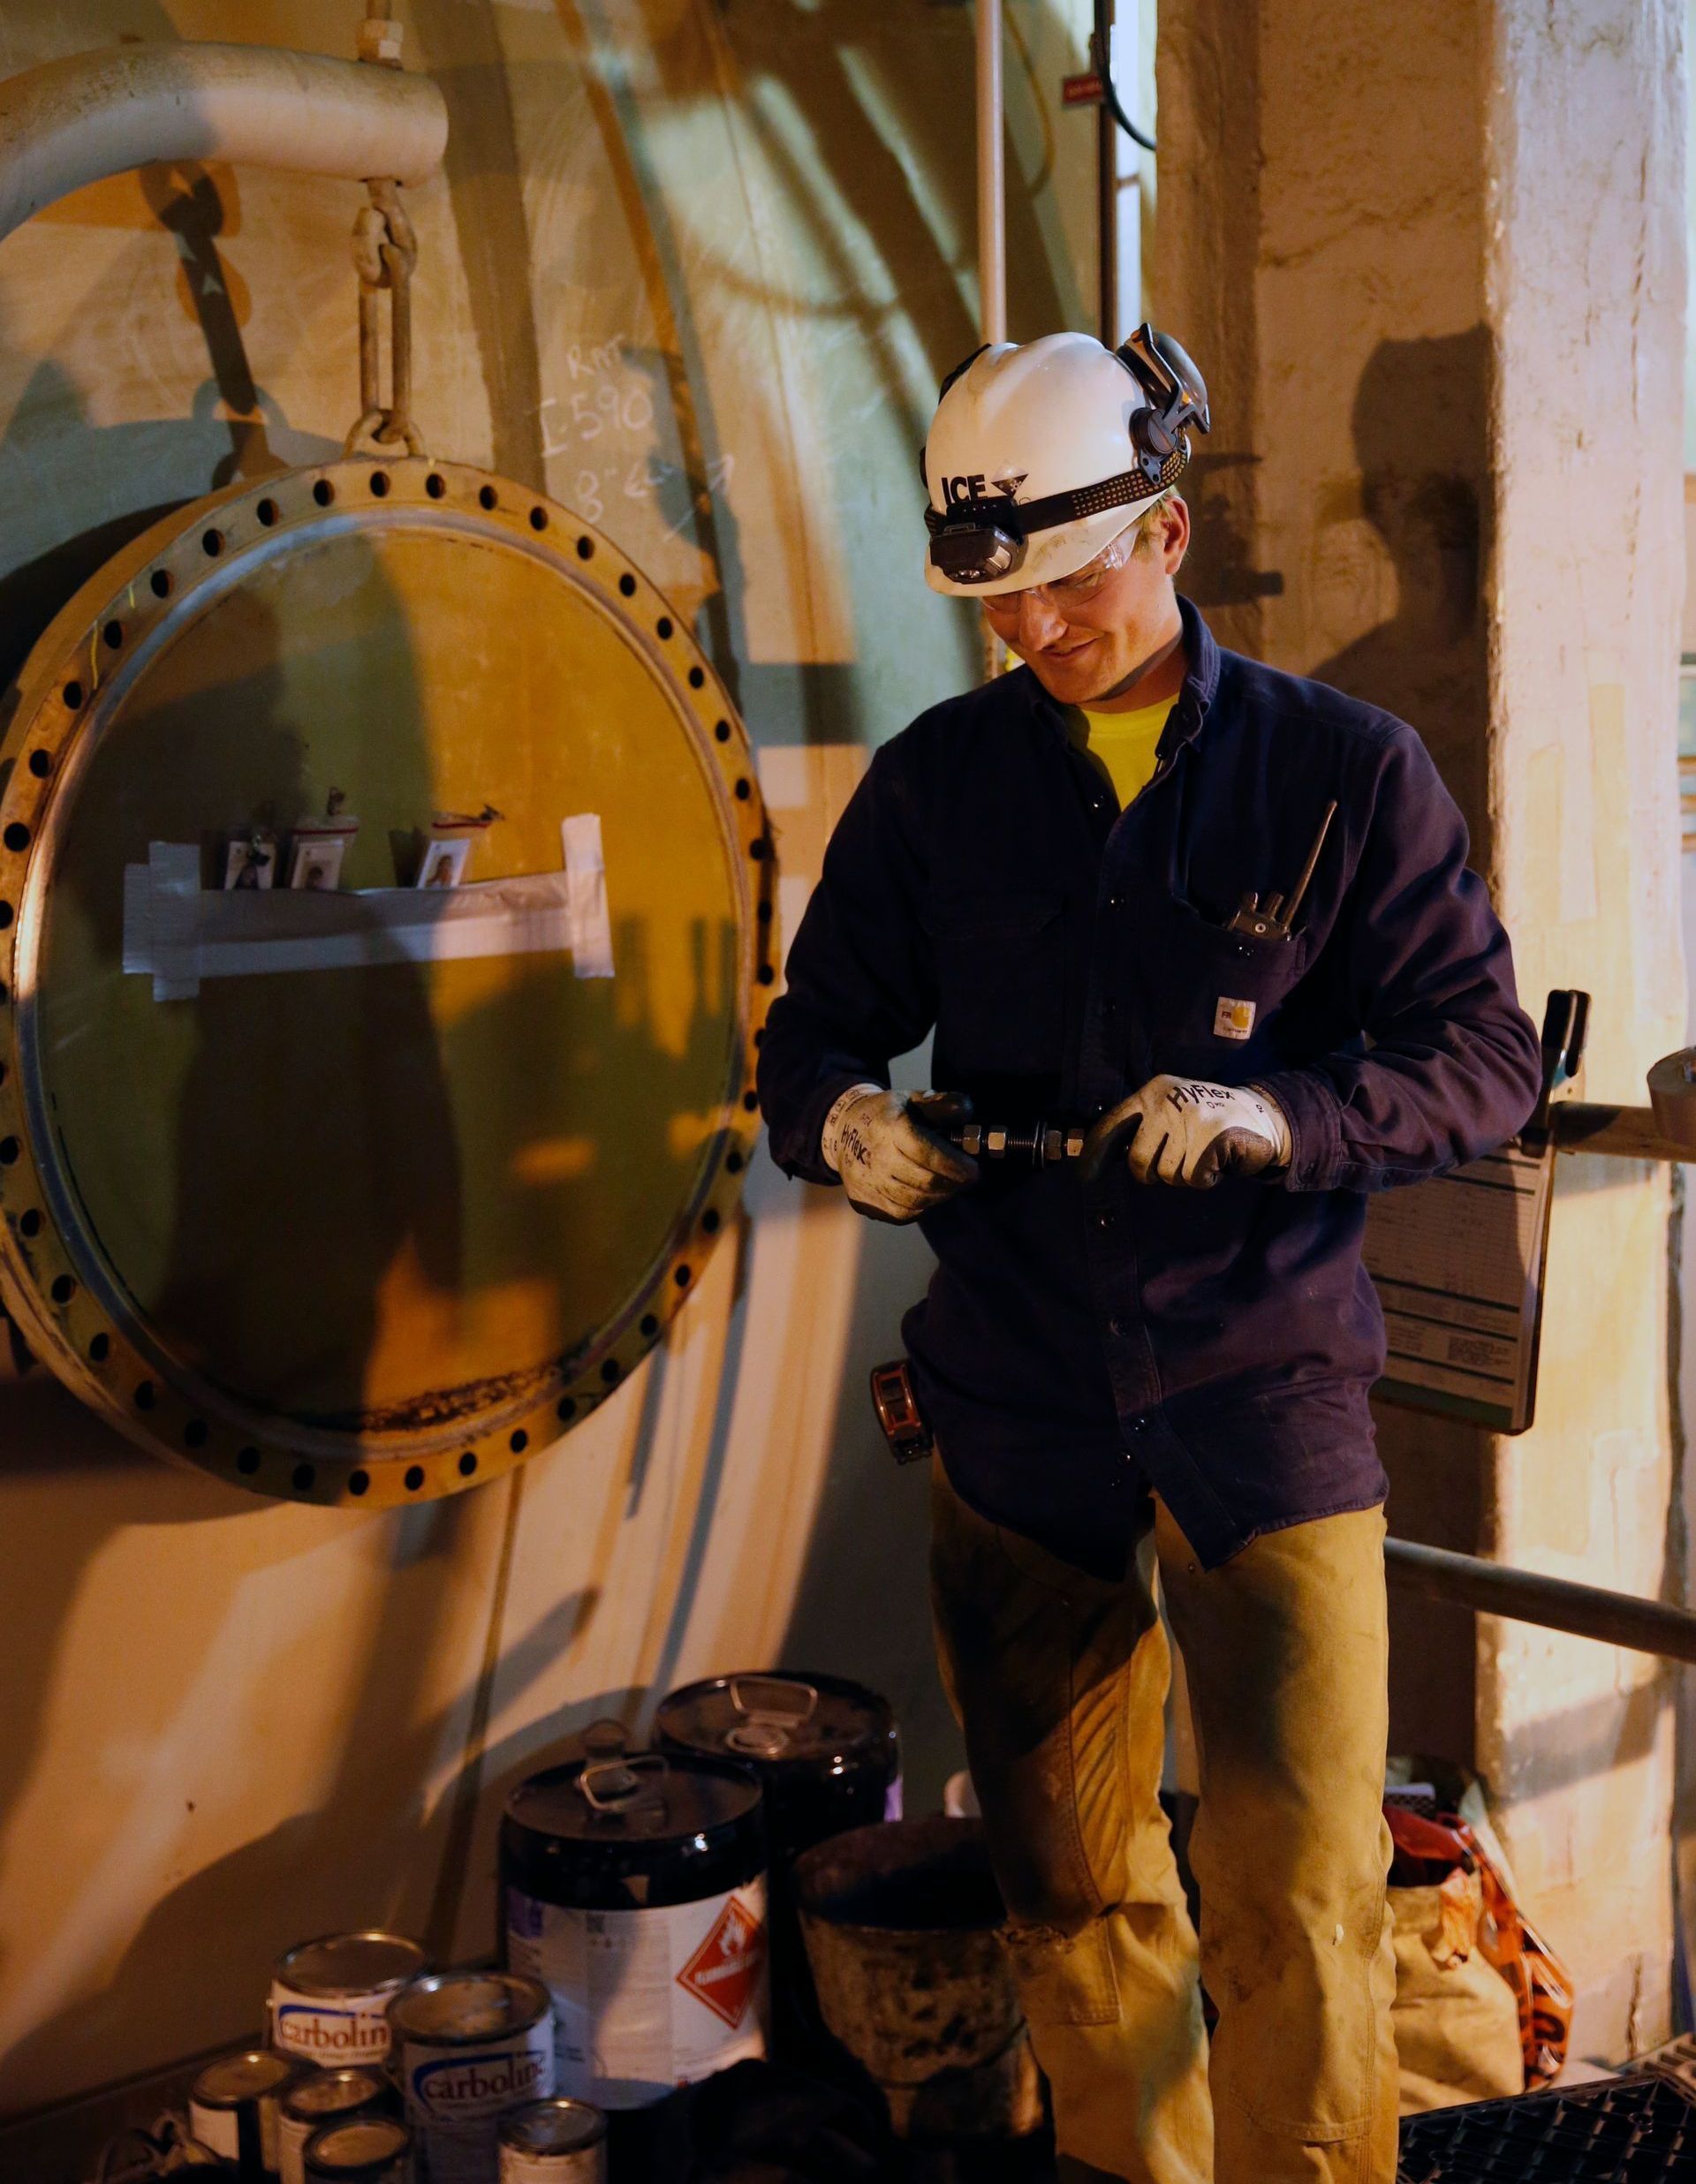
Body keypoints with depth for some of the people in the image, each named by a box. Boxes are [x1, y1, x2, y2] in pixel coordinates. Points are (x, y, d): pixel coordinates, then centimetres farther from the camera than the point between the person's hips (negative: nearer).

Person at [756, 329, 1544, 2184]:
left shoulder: (1345, 773, -2)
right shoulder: (935, 783, 4)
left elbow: (1486, 1063, -3)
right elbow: (815, 1031, 10)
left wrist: (1271, 1114, -21)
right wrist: (836, 1117, -14)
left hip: (1263, 1392, -2)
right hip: (1015, 1404, 3)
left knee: (1301, 1897, -5)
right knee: (1070, 1889, 14)